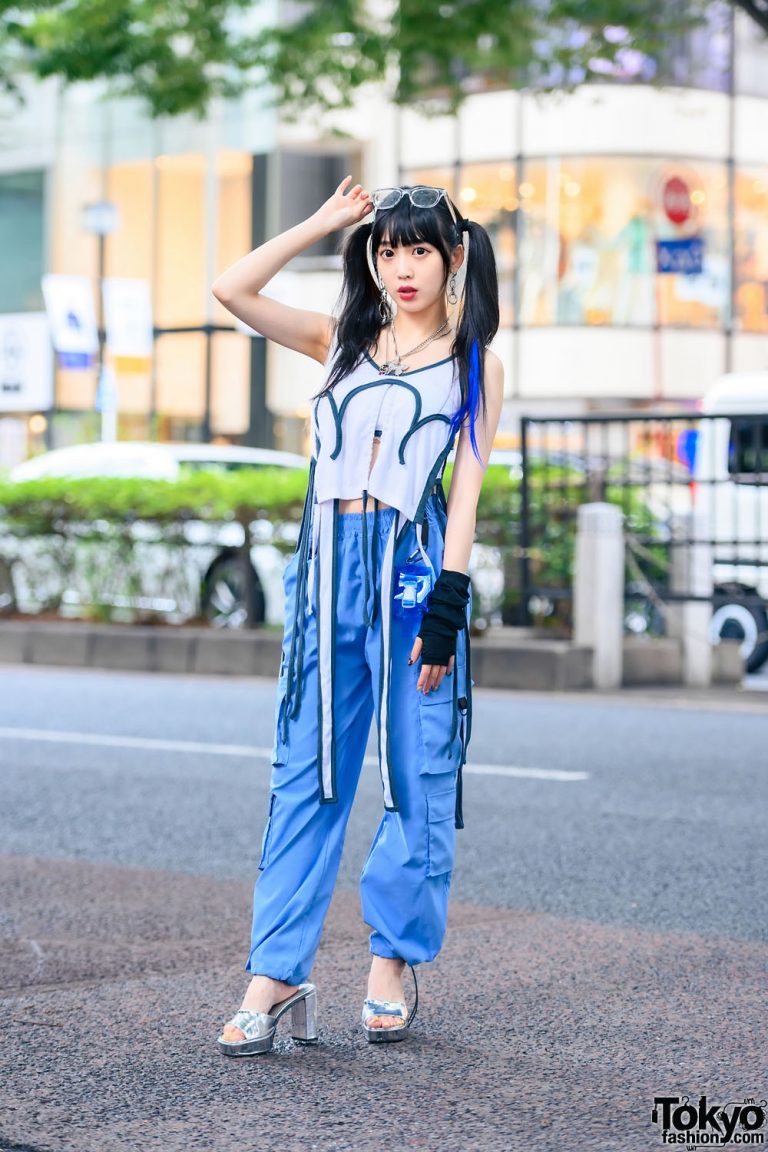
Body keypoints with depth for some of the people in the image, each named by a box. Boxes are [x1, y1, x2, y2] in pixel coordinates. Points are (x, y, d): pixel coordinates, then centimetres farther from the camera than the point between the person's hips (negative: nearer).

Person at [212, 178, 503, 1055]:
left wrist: (446, 605, -9)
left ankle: (392, 965, 14)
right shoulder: (343, 343, 16)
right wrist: (324, 222, 7)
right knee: (305, 775, -1)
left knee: (418, 777, 1)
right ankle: (276, 977, -2)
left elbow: (466, 490, 0)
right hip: (327, 568, 3)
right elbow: (232, 290, 6)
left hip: (412, 566, -2)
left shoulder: (473, 364, 8)